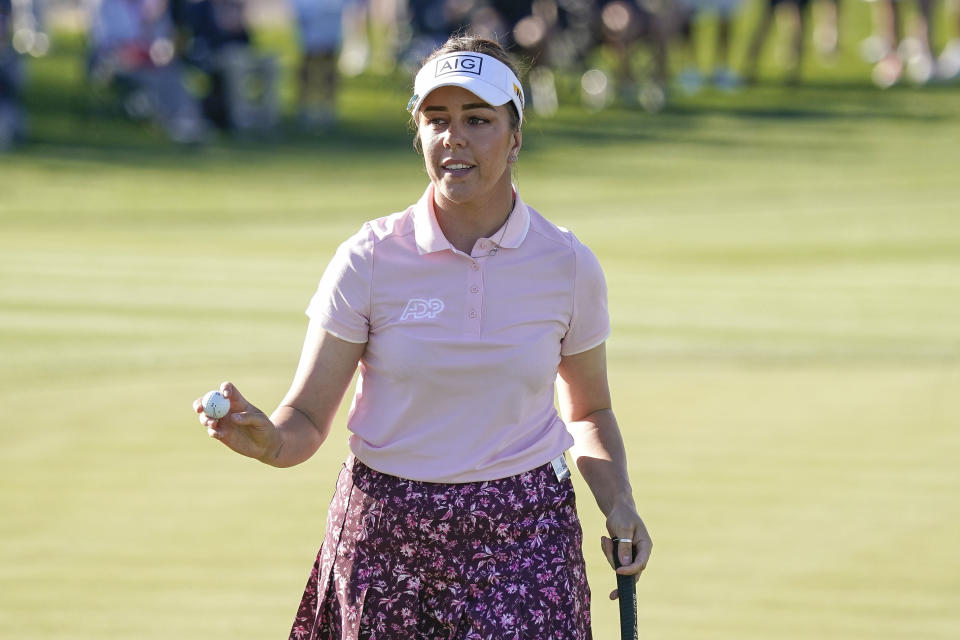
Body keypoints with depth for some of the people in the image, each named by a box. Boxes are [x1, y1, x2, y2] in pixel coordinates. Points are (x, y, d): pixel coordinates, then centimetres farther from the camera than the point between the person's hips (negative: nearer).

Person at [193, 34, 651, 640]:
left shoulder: (568, 265, -1)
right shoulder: (369, 261, -6)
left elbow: (590, 413, 15)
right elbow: (307, 420, -4)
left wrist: (619, 504, -3)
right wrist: (266, 438, -28)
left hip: (523, 543, 0)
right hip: (385, 538, 0)